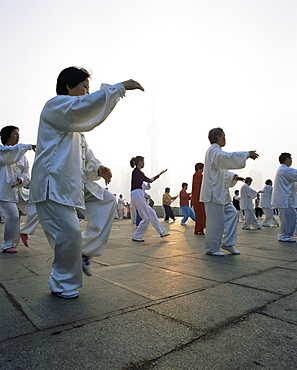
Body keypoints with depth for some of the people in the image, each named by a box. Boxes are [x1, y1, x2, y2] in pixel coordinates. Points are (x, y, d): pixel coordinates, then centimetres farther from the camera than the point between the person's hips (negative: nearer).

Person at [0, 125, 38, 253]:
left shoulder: (22, 154, 15)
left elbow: (26, 172, 8)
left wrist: (21, 180, -12)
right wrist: (29, 146, -27)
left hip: (19, 190, 6)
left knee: (35, 210, -3)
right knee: (13, 217, -10)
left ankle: (24, 231, 21)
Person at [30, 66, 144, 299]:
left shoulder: (73, 120, 22)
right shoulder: (55, 105, -8)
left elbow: (84, 151, 20)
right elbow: (89, 104, -28)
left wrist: (97, 168, 1)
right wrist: (121, 87, -21)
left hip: (74, 181, 10)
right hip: (52, 184, -10)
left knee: (106, 201, 10)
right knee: (70, 232, -9)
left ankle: (85, 251, 16)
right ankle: (63, 285, 16)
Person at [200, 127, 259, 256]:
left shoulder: (216, 151, 23)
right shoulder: (213, 150, -9)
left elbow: (222, 170, 26)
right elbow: (228, 157, -27)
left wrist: (232, 177, 9)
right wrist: (248, 154, -21)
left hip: (221, 192, 11)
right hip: (214, 192, -11)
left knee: (231, 213, 11)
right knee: (216, 220, -6)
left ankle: (227, 243, 18)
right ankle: (212, 248, 5)